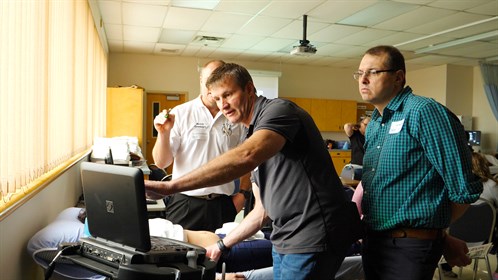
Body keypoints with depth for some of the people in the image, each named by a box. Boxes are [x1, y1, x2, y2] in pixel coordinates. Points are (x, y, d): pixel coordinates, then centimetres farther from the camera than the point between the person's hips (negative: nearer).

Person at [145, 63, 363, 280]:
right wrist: (222, 245, 18)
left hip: (312, 238, -8)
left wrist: (170, 186, -36)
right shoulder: (253, 134, 16)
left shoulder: (278, 110, -11)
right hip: (285, 240, 8)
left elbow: (246, 156, -34)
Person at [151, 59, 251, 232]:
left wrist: (243, 194, 1)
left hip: (223, 205, 2)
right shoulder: (180, 113, -1)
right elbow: (161, 163, -3)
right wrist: (163, 134, -19)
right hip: (185, 204, -1)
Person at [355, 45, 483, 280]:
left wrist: (436, 229, -2)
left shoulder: (424, 112, -16)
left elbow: (464, 189, -16)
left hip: (409, 246, -8)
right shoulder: (373, 125, 10)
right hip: (372, 240, 8)